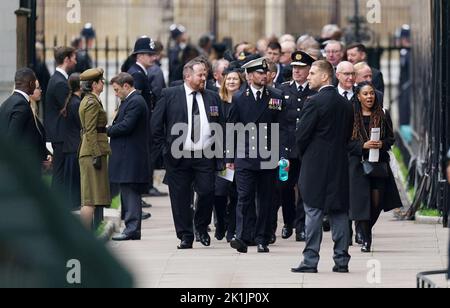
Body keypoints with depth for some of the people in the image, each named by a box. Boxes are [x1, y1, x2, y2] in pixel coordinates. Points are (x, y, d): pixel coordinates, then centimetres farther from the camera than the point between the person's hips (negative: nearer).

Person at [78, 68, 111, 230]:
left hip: (88, 152, 10)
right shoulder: (92, 103, -13)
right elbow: (90, 131, -18)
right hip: (94, 151, -10)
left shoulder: (87, 101, 18)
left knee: (90, 198, 10)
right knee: (91, 198, -11)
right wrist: (96, 155, -20)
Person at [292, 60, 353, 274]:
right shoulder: (346, 104, 8)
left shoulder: (315, 102, -13)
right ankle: (342, 260, 8)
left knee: (313, 212, -3)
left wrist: (304, 154, 6)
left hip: (316, 167, -6)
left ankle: (310, 261, -4)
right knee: (339, 212, 8)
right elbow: (348, 135, 13)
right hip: (340, 165, 6)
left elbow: (301, 135, -11)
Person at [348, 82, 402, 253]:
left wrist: (382, 144, -11)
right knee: (362, 200, -6)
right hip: (358, 163, -2)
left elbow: (391, 138, 10)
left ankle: (367, 230, 26)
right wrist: (363, 145, -16)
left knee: (377, 201, -2)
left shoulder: (382, 115, 6)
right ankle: (366, 239, 5)